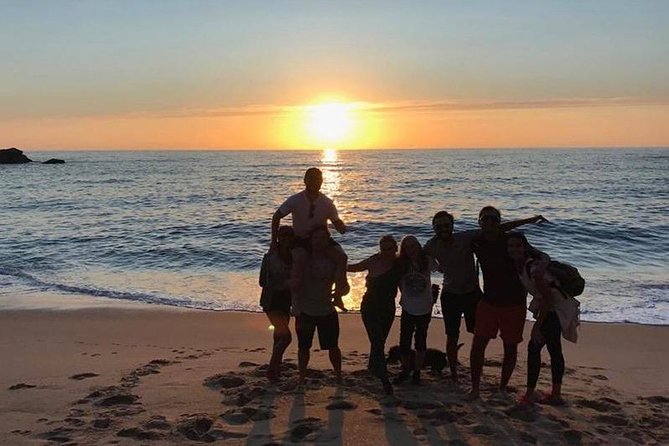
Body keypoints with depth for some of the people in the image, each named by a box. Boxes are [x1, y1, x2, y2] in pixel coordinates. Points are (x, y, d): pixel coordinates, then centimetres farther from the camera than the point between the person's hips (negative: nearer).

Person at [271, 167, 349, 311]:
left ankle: (338, 295, -12)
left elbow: (337, 223, -1)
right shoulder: (295, 200, -11)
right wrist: (274, 241, -1)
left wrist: (341, 227, -26)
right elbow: (276, 217, 0)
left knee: (341, 256, -24)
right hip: (300, 239, -2)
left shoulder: (327, 203, -7)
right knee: (300, 259, -37)